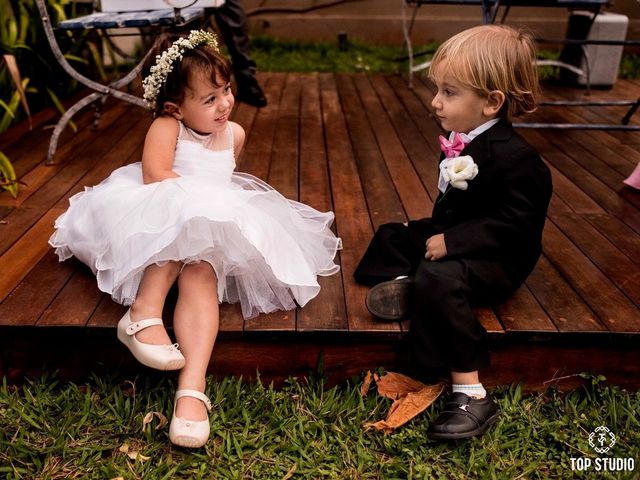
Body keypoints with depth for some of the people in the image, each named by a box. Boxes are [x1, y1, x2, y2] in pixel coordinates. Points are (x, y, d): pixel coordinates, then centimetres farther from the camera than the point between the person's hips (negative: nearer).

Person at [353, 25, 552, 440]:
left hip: (497, 260, -10)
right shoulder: (462, 141, 3)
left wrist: (451, 242, -29)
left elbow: (512, 224, -28)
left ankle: (471, 394, -31)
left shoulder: (514, 157, -24)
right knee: (391, 236, 18)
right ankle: (406, 284, -10)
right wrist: (438, 233, 2)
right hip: (452, 237, 10)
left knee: (439, 278, -36)